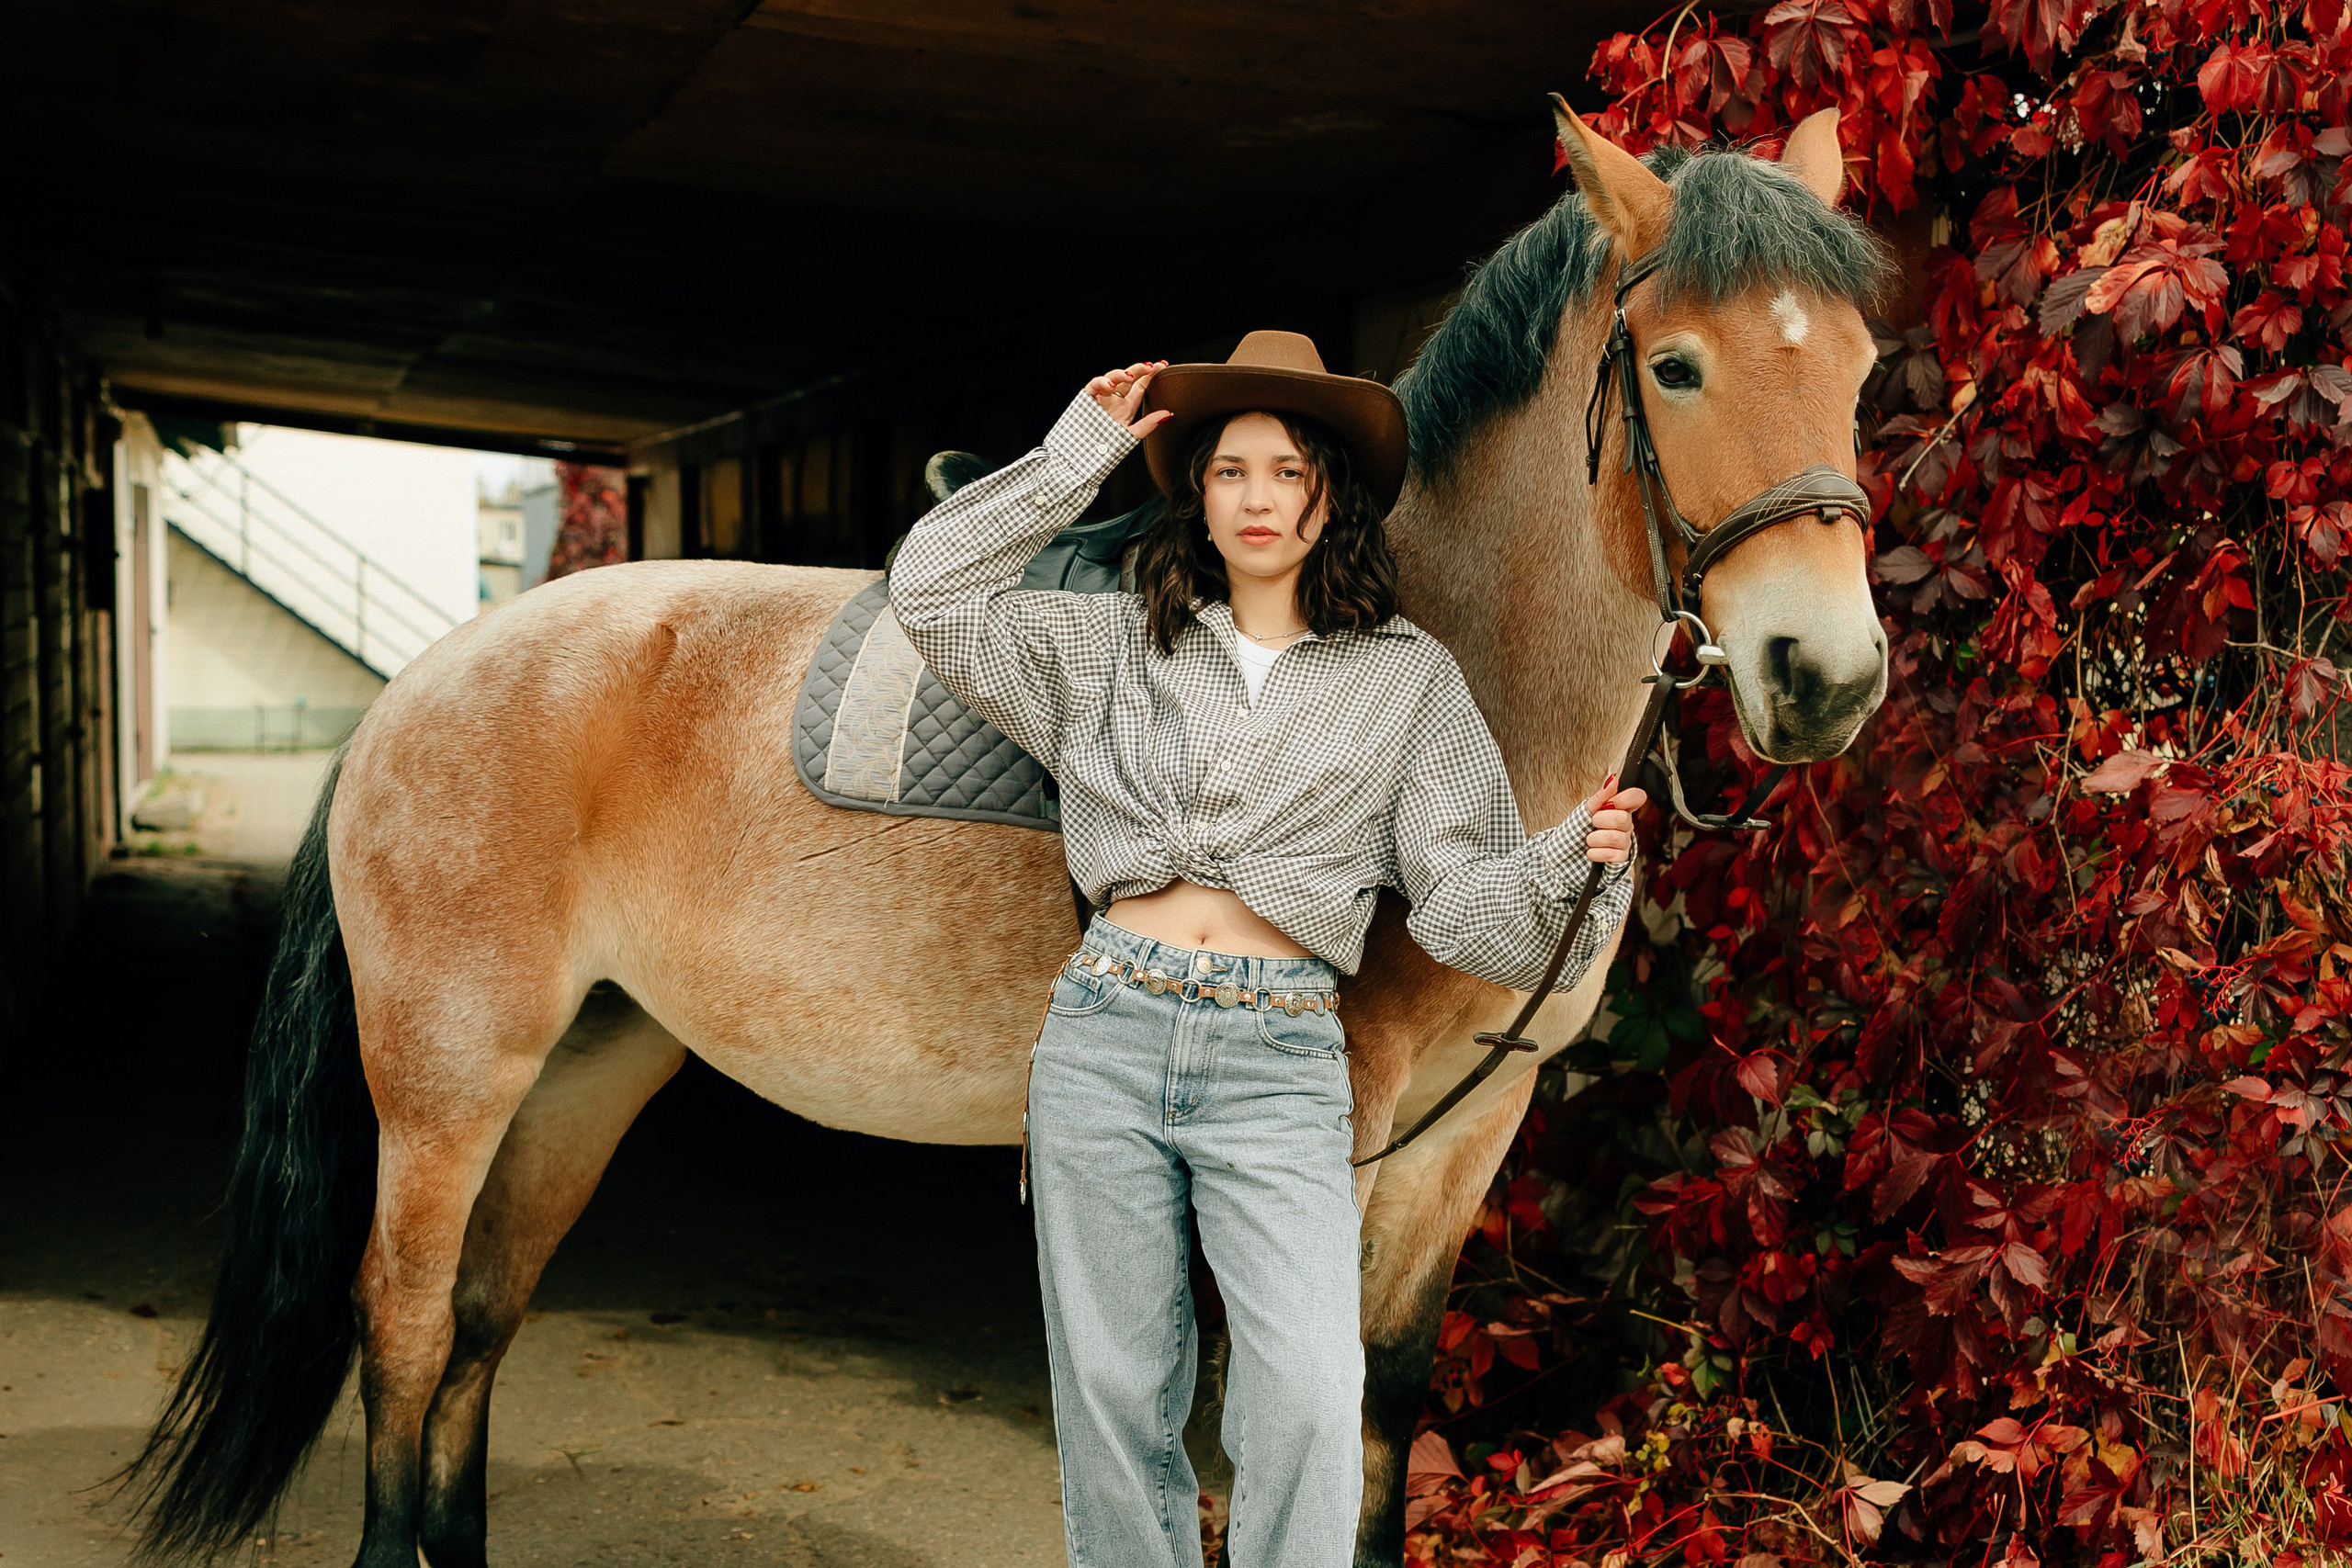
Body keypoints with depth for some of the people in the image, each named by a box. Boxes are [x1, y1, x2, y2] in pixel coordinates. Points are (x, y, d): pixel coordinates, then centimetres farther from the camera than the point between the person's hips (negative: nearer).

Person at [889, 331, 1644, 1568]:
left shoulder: (1409, 679, 8)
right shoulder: (1116, 645, 12)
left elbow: (1460, 896, 5)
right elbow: (932, 589, 8)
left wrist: (1572, 860, -16)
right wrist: (1073, 457, 5)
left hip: (1280, 1060, -1)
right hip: (1102, 1039, 2)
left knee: (1311, 1400, -16)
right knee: (1112, 1397, 7)